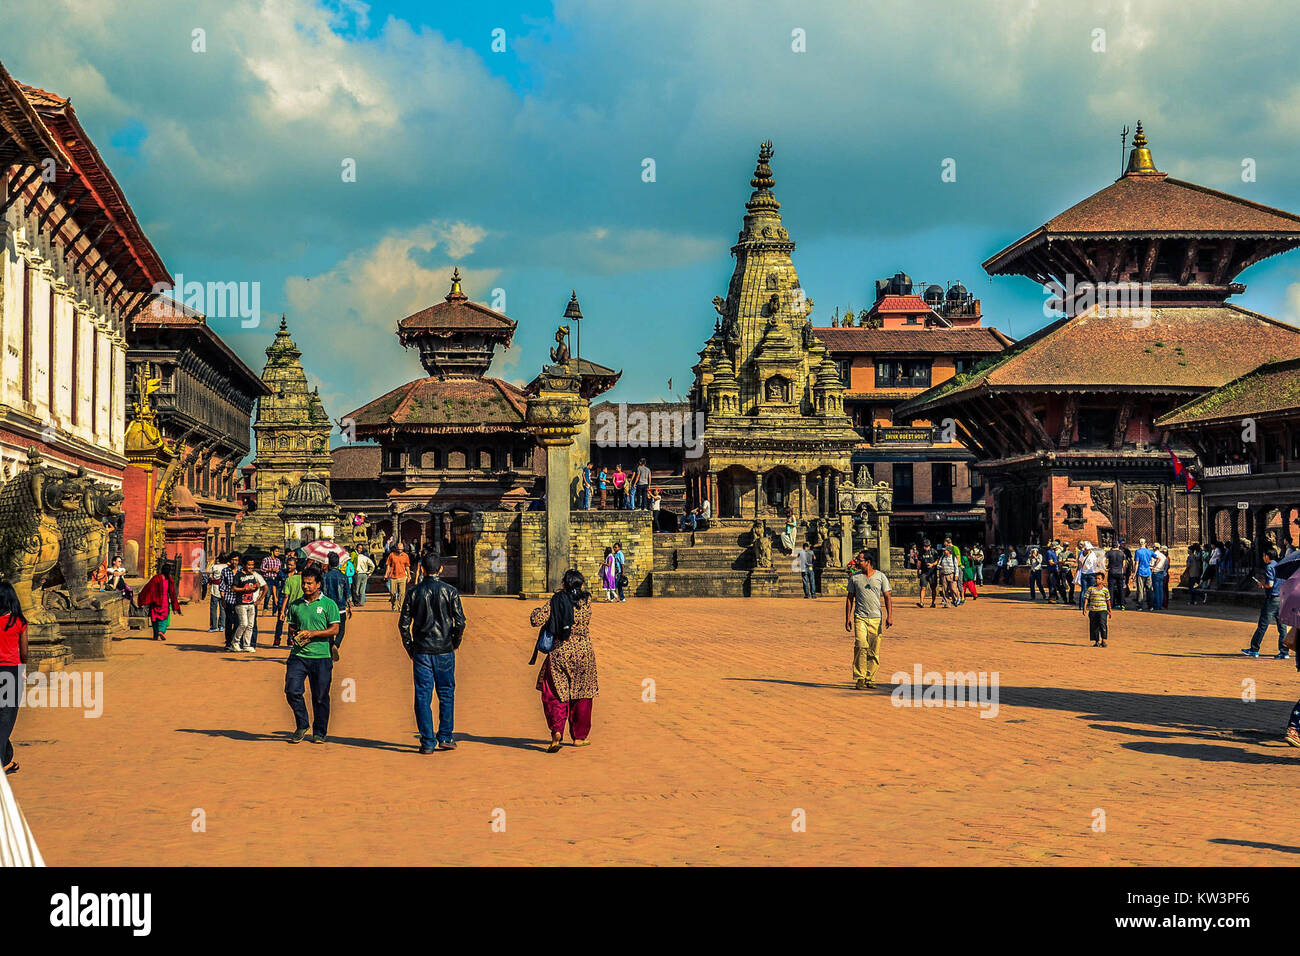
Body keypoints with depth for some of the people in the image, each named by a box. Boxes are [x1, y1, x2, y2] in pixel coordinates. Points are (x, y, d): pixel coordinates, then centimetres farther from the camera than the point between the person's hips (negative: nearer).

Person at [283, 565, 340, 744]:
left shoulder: (328, 604, 0)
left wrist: (312, 633, -15)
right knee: (292, 691, -9)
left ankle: (319, 732, 17)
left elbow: (334, 629, -5)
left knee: (320, 697, 3)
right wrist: (293, 636, -1)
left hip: (321, 657, -3)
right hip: (298, 655, 3)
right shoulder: (296, 605, 12)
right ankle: (302, 726, 12)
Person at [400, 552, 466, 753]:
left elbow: (404, 624, -1)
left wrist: (410, 648, 10)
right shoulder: (450, 591, -3)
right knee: (446, 694, 13)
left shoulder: (413, 593, -1)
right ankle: (445, 737, 12)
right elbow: (460, 622, -6)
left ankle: (428, 742, 2)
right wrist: (454, 643, 10)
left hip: (421, 651, 0)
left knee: (423, 696, 3)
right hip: (444, 650, 0)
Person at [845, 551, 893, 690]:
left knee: (874, 651, 1)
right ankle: (859, 679, -15)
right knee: (861, 647, -17)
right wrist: (847, 618, 7)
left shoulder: (880, 577, 6)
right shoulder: (854, 577, 8)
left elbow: (887, 597, 6)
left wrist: (889, 616, -6)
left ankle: (870, 679, 10)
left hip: (876, 618, 1)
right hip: (860, 617, -1)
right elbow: (850, 598, 13)